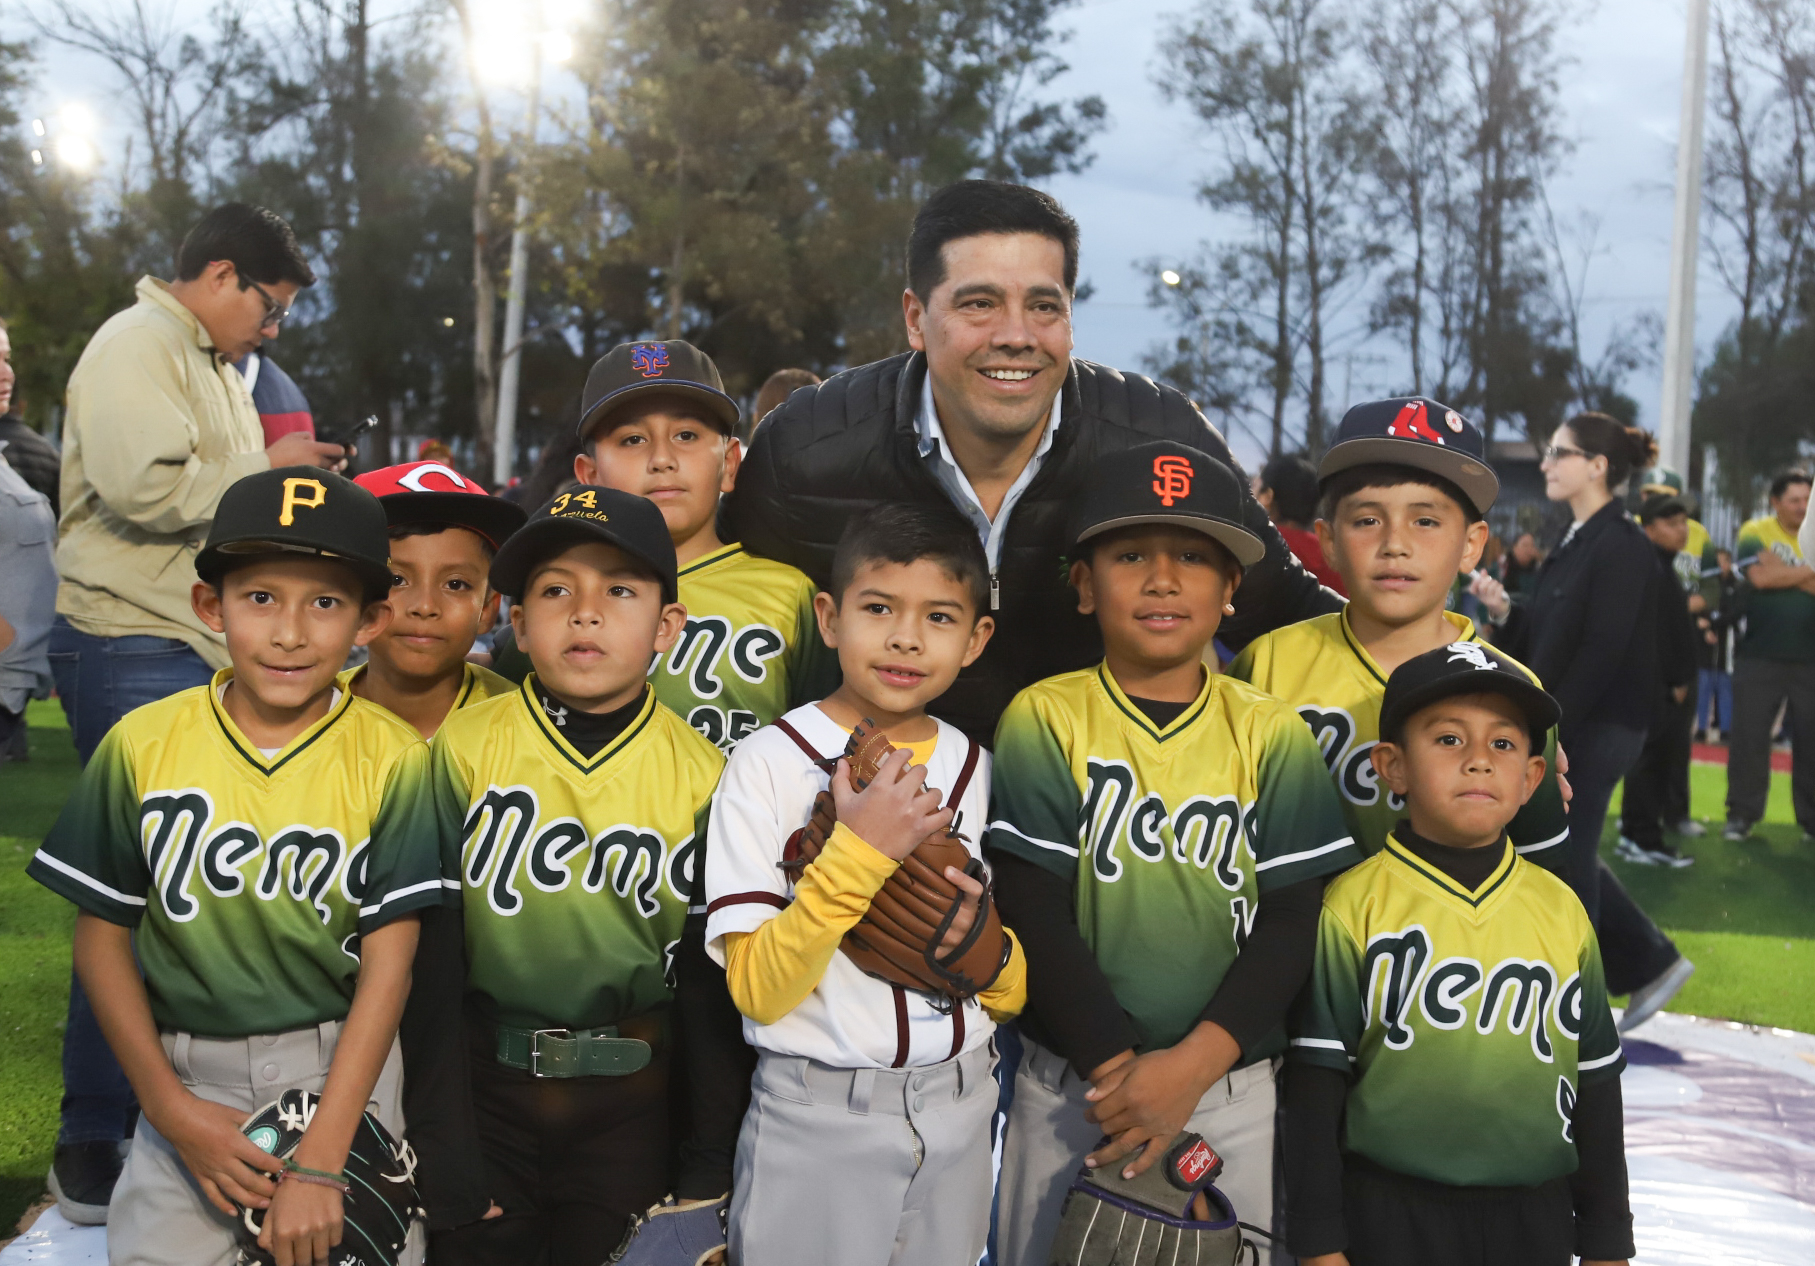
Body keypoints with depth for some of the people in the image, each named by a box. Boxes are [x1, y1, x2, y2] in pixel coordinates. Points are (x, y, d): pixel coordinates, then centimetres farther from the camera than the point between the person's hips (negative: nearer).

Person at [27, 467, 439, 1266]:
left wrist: (319, 1164, -15)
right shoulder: (143, 745, -4)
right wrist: (171, 1108, -6)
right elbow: (102, 937, 3)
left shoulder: (391, 759, -9)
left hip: (341, 1074, -1)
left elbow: (388, 964, -10)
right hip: (185, 1078, 1)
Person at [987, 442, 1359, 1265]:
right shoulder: (1043, 720, -4)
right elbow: (1036, 917, -8)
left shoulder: (1270, 734, 1)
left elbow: (1292, 921, -3)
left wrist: (1195, 1062, -14)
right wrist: (1123, 1067, -14)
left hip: (1233, 1089, 1)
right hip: (1068, 1085, -1)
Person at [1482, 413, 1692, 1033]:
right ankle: (1652, 963, 28)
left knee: (1564, 863, -1)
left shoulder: (1620, 546, -16)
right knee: (1565, 858, 15)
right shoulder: (1578, 539, 12)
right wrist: (1507, 612, -1)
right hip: (1563, 729, 9)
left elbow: (1603, 651, -21)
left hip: (1594, 732, -9)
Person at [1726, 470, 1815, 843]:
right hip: (1760, 655, -2)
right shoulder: (1755, 532, -2)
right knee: (1749, 735, 0)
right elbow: (1759, 577, -18)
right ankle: (1742, 813, 9)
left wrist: (1782, 573, -16)